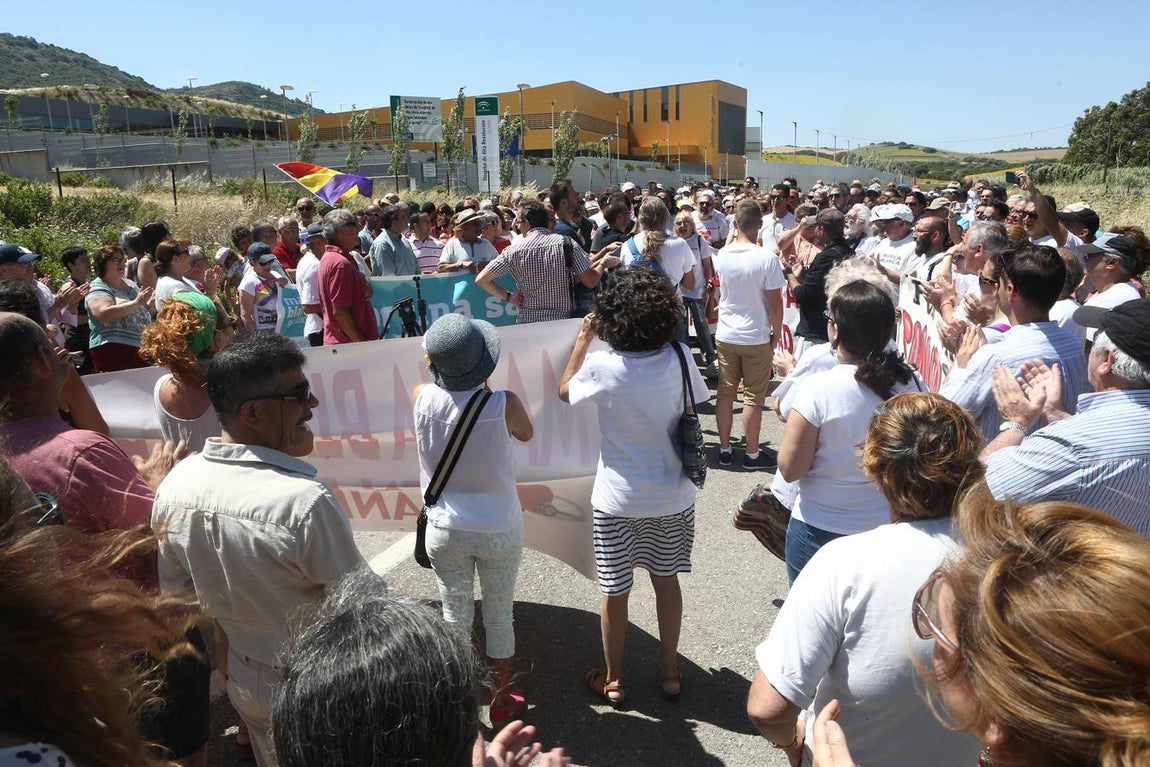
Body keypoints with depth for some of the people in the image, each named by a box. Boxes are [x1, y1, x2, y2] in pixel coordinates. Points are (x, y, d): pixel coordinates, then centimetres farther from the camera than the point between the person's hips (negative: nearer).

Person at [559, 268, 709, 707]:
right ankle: (669, 671, 36)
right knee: (666, 580, 21)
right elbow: (693, 407, 2)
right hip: (672, 497, 3)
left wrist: (583, 337, 5)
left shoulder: (602, 367, -20)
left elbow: (565, 390, 0)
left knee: (615, 592, 14)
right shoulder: (678, 359, -14)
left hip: (618, 501, -3)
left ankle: (613, 680, 31)